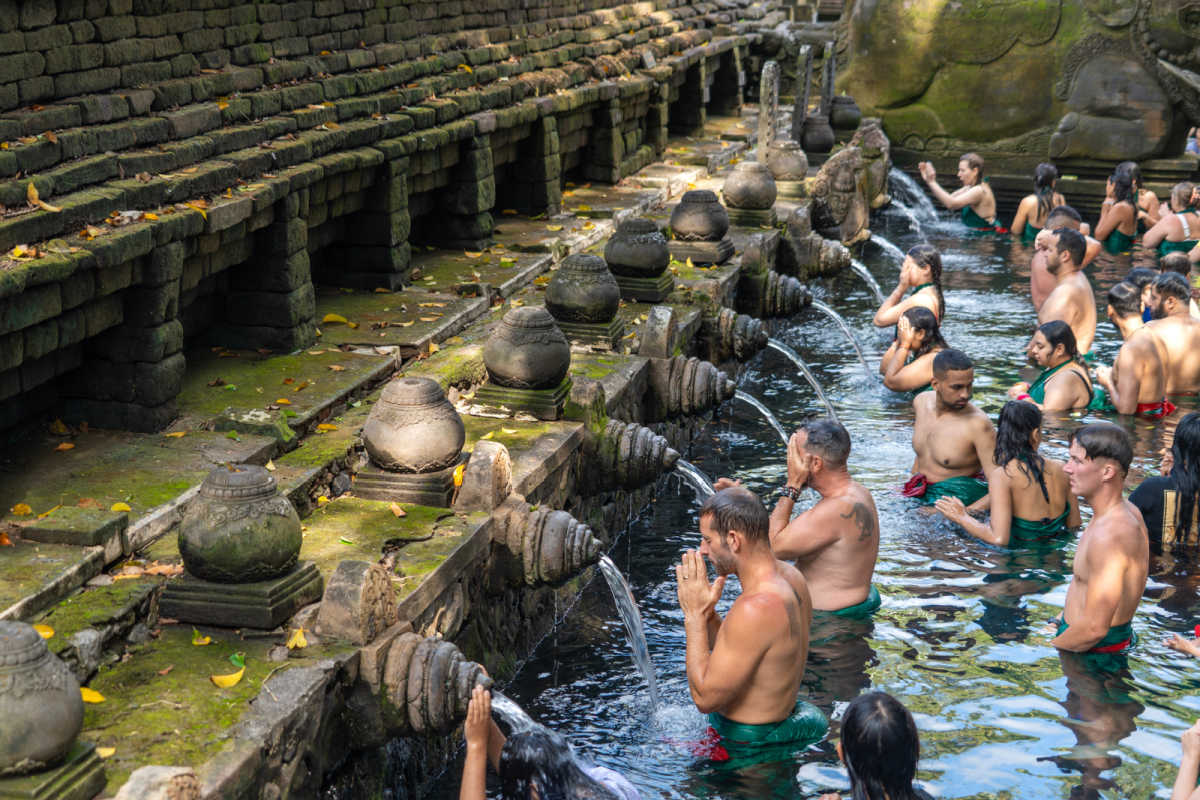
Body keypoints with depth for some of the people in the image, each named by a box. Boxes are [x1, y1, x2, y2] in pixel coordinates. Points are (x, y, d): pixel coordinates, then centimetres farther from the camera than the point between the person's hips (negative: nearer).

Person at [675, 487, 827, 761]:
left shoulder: (756, 609, -28)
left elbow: (706, 698, -22)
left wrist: (695, 616, -18)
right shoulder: (790, 576, 2)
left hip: (749, 746, -9)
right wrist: (708, 613, -2)